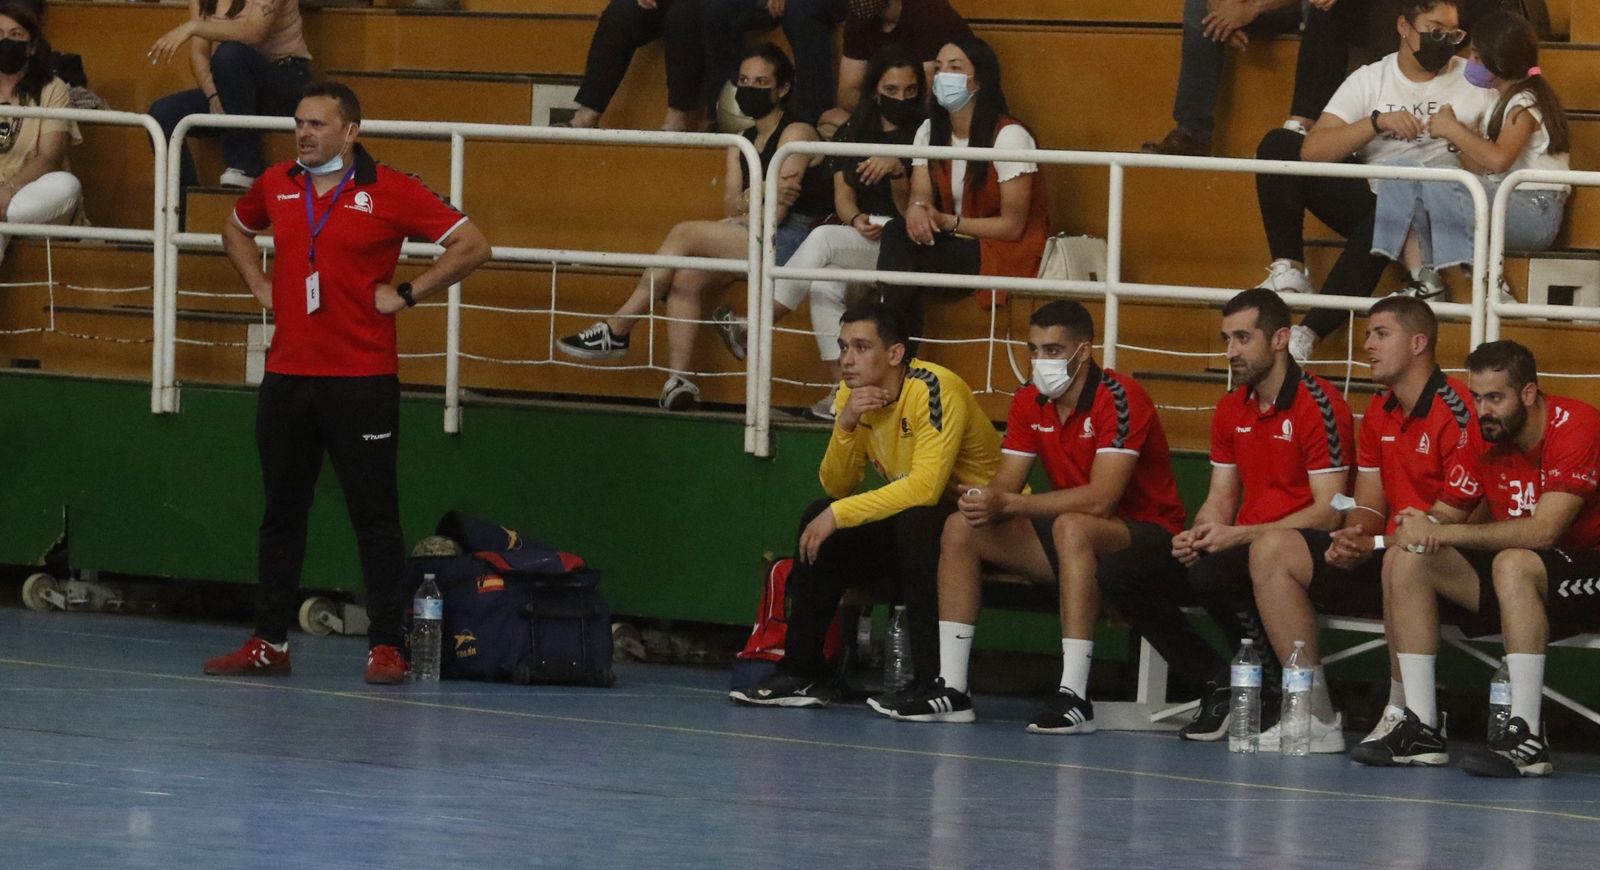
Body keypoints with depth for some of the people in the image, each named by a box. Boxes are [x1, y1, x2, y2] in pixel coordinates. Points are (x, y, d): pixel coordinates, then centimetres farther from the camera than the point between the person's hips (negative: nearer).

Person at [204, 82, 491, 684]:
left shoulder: (390, 192, -7)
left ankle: (386, 646, 2)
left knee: (375, 516, -1)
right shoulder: (276, 186, 8)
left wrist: (405, 295, -8)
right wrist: (258, 283, 14)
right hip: (286, 377, 5)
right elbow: (237, 231, 30)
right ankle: (270, 643, 18)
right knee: (282, 514, 11)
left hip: (362, 381, -5)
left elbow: (471, 246, -6)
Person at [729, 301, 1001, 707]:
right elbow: (836, 487, -2)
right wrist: (845, 425, -19)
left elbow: (925, 488, -32)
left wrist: (839, 515, -29)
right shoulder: (853, 395, -1)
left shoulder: (934, 389, -24)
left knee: (915, 520, -35)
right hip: (908, 516, 7)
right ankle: (802, 671, -3)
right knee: (821, 516, -9)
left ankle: (932, 681, -31)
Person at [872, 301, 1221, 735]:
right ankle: (951, 690, -9)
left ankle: (1074, 697, -40)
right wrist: (985, 501, -23)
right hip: (1073, 540, 8)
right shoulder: (1030, 403, 4)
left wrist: (1008, 503, -32)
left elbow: (1101, 500, -29)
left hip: (1151, 542, -8)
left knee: (1072, 528, -39)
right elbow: (1005, 484, 3)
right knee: (961, 528, -6)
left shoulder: (1119, 399, -20)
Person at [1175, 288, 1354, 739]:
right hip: (1248, 548, 8)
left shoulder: (1319, 406, -12)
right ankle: (1214, 685, -6)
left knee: (1213, 574, -36)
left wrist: (1237, 536, -21)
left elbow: (1328, 513, -16)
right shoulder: (1231, 409, 12)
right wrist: (1199, 536, -8)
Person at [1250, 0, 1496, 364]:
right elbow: (1312, 150, -8)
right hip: (1368, 198, 4)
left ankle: (1310, 333, -37)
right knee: (1278, 144, -9)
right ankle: (1289, 270, -16)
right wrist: (1377, 122, -20)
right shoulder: (1370, 80, 4)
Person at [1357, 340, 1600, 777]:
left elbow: (1543, 531, -28)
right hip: (1518, 578, 8)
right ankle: (1422, 729, -13)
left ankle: (1527, 738, -37)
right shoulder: (1487, 438, 3)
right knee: (1404, 561, -8)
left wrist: (1443, 532, -28)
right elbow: (1447, 512, 7)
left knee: (1512, 564, -38)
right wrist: (1422, 525, -19)